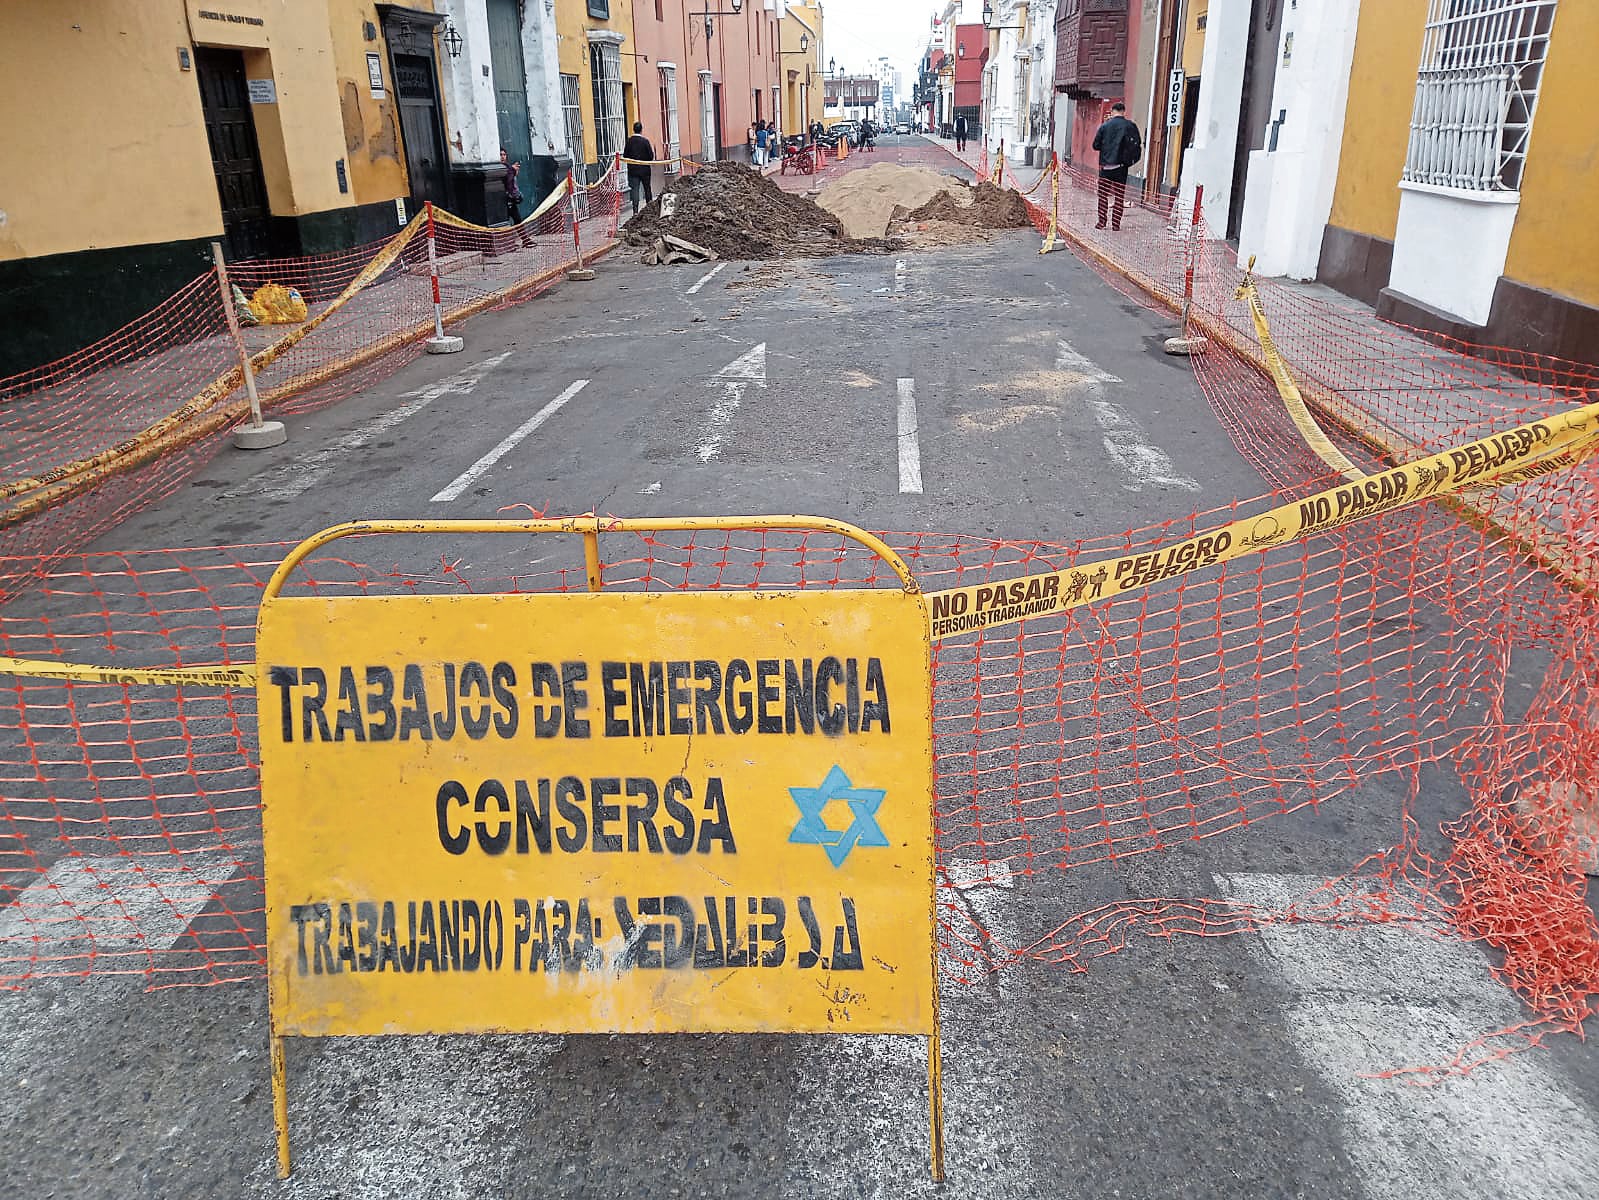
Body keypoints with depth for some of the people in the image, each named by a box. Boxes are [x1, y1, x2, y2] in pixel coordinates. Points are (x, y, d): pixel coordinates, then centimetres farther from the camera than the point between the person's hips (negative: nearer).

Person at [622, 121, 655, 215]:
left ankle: (635, 210, -14)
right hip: (644, 169, -1)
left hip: (633, 170, 1)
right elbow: (651, 156, -9)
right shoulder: (645, 141, -11)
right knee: (647, 189, 14)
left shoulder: (629, 141, -4)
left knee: (635, 190, -1)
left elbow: (625, 156, 0)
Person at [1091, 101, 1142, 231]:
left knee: (1103, 195, 9)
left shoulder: (1105, 125, 1)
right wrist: (1131, 159, 12)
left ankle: (1101, 222, 6)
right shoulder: (1130, 126, -1)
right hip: (1121, 166, -1)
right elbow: (1137, 146, -1)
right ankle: (1116, 224, 1)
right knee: (1119, 196, 4)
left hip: (1105, 165, 1)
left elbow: (1096, 145, 3)